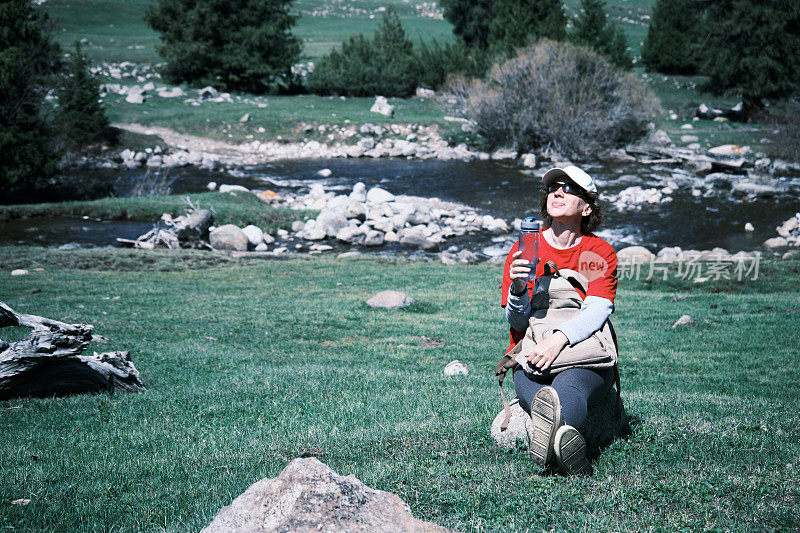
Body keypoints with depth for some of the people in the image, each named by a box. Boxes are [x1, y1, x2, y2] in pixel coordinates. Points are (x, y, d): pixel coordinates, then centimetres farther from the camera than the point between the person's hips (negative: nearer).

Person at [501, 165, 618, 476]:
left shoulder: (600, 252, 8)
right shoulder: (524, 250, 11)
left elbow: (597, 310, -10)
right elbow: (518, 321, 2)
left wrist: (559, 339, -30)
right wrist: (518, 289, -23)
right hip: (532, 357, 1)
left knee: (567, 387, -39)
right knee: (530, 387, -38)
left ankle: (549, 431, -72)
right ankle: (565, 438, -69)